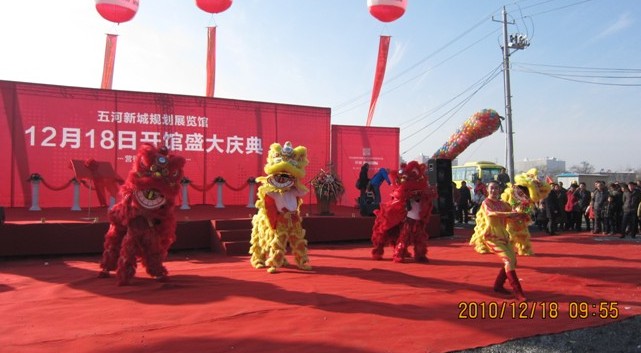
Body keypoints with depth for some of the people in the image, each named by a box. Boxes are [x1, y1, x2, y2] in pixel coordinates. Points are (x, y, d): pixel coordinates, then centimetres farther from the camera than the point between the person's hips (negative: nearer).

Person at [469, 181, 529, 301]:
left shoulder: (502, 203, 11)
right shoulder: (486, 203, -9)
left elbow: (513, 213, 6)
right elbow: (491, 213, -29)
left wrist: (521, 216, -17)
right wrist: (510, 214, -39)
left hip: (503, 234, 8)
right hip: (492, 236, -7)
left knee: (512, 260, 8)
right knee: (508, 259, -18)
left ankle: (498, 285, 22)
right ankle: (517, 291, -15)